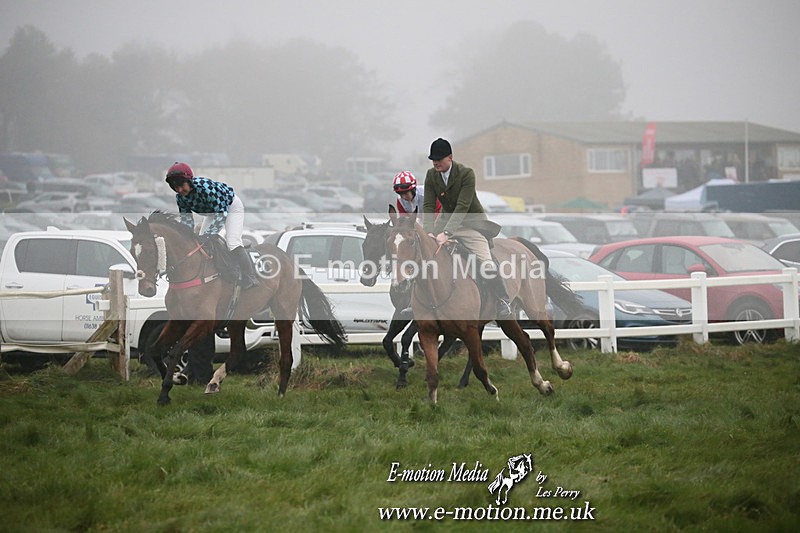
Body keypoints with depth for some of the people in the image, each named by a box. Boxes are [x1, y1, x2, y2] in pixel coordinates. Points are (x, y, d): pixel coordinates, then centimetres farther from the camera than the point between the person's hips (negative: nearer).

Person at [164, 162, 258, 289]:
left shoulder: (204, 186, -40)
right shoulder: (180, 198, -18)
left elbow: (221, 213, -38)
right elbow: (187, 221, -11)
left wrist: (207, 235, -43)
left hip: (231, 206, -8)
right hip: (213, 211, 8)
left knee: (233, 242, -22)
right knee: (201, 241, 0)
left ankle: (250, 278, -20)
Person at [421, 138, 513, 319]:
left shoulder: (466, 173, -21)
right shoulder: (431, 175, -5)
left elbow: (462, 206, -29)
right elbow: (428, 205, -8)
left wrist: (446, 233, -37)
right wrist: (428, 232, -24)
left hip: (471, 223, -5)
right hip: (447, 219, 5)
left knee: (485, 262, -17)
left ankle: (504, 302, -2)